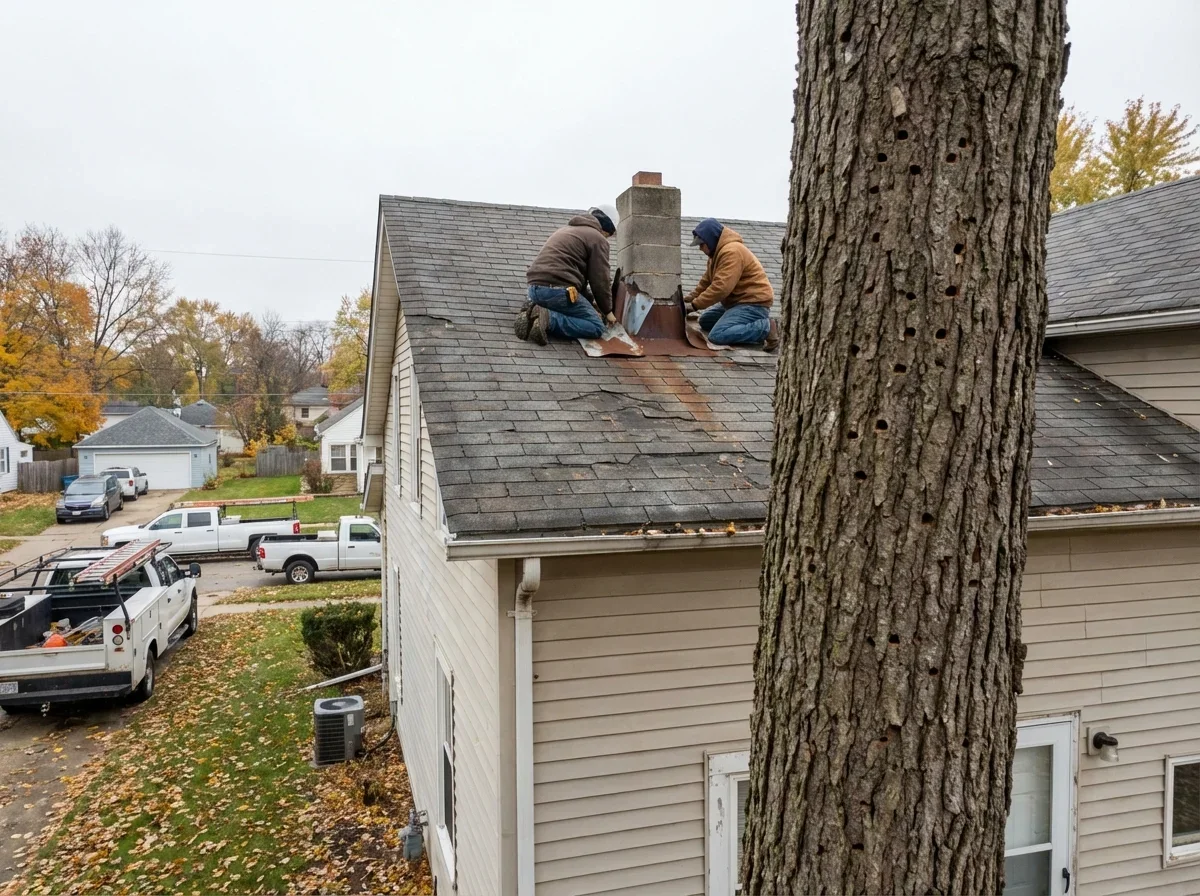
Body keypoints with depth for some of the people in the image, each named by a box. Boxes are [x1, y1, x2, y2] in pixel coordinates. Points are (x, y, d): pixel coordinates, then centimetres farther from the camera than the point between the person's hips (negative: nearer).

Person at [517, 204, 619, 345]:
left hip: (535, 287, 9)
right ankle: (547, 319, -20)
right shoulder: (598, 238, 4)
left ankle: (534, 310, 2)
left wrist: (588, 298, 30)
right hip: (557, 290, -9)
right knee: (597, 327, -3)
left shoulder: (566, 229, 30)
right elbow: (600, 280, 2)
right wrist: (607, 311, 15)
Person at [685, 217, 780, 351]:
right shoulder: (719, 251, 14)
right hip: (739, 301, 11)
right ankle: (752, 325, 10)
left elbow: (721, 287, -28)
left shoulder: (731, 251, -21)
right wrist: (692, 296, 4)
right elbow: (707, 280, 19)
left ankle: (766, 328, -13)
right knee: (705, 321, 18)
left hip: (753, 304, -11)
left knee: (717, 336, -24)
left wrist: (695, 305, -21)